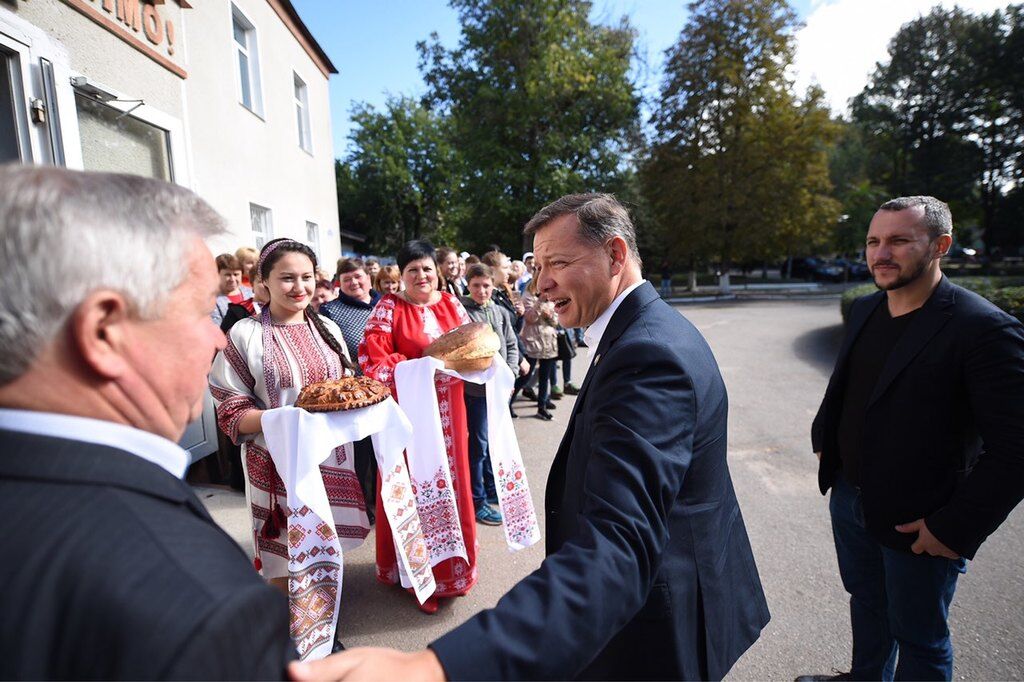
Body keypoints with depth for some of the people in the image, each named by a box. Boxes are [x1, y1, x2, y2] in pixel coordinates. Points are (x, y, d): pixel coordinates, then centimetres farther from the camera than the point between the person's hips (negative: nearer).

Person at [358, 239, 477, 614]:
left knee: (448, 478, 14)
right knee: (411, 485, 5)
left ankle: (449, 564, 35)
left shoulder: (451, 303, 7)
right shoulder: (389, 307, -6)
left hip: (446, 408, 5)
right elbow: (374, 359, -15)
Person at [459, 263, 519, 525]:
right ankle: (477, 501, 15)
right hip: (475, 388, -6)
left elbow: (511, 346, 13)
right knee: (479, 444, 1)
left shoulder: (501, 312, 7)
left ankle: (491, 489, 36)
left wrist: (510, 373, -2)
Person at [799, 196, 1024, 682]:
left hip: (918, 522, -6)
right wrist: (823, 438, 10)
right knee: (866, 601, 27)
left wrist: (956, 528, -20)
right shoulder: (864, 310, 2)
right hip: (849, 497, 7)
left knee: (919, 640, 16)